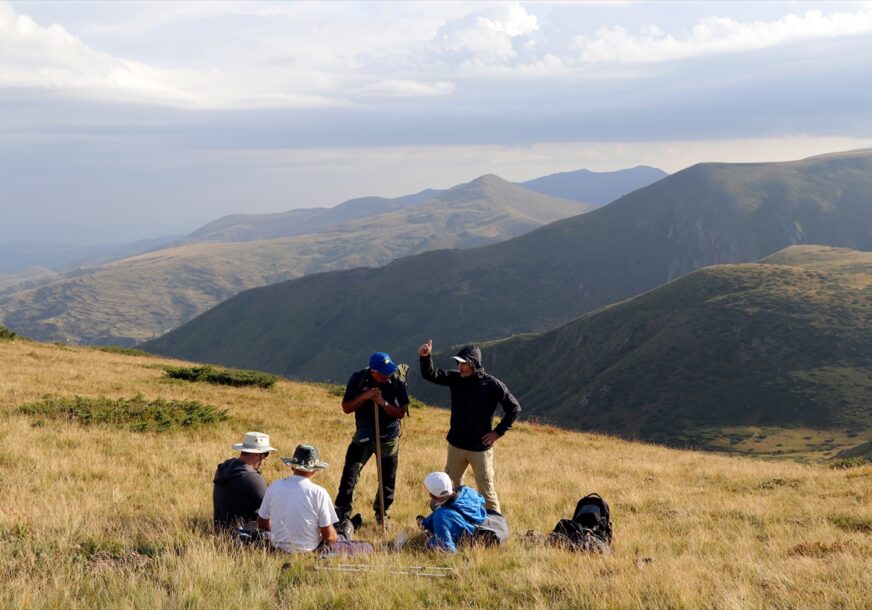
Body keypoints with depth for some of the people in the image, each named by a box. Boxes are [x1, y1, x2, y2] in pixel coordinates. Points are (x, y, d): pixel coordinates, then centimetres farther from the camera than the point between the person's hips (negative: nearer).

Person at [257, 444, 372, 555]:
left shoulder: (273, 487, -5)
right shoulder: (318, 492, -18)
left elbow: (262, 524, 7)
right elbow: (329, 536, -15)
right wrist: (335, 536, 9)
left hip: (278, 547, 6)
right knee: (367, 547, 11)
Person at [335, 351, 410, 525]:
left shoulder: (397, 383, -14)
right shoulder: (358, 379, -12)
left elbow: (401, 413, -12)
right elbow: (346, 408, -9)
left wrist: (383, 403, -28)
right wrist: (365, 397, -25)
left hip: (389, 438, 0)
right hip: (363, 436, 0)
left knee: (388, 480, 10)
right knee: (349, 474, -10)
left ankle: (382, 514, 30)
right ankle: (341, 513, -2)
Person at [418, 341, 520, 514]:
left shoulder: (492, 385, -15)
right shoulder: (455, 378, -3)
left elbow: (514, 408, -8)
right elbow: (430, 375, -5)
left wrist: (498, 431, -9)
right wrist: (425, 357, -24)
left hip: (481, 448, -5)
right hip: (456, 445, 5)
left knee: (486, 490, 2)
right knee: (450, 485, 18)